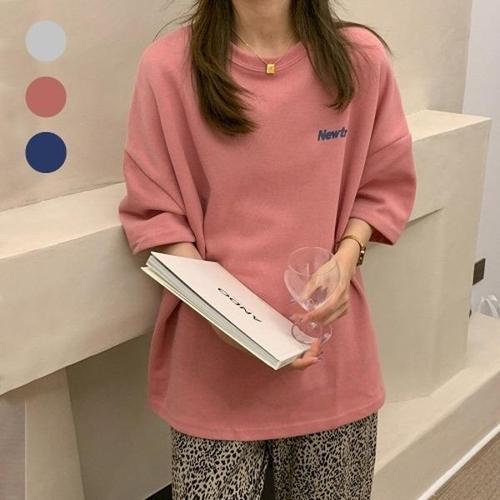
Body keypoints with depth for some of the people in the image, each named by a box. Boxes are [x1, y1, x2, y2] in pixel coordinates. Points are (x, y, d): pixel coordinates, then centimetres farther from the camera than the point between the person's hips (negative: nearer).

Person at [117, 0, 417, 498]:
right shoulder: (168, 65, -8)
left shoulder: (361, 56, -3)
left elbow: (383, 186, 7)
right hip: (215, 353, -1)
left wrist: (345, 258, -11)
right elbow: (155, 211, -3)